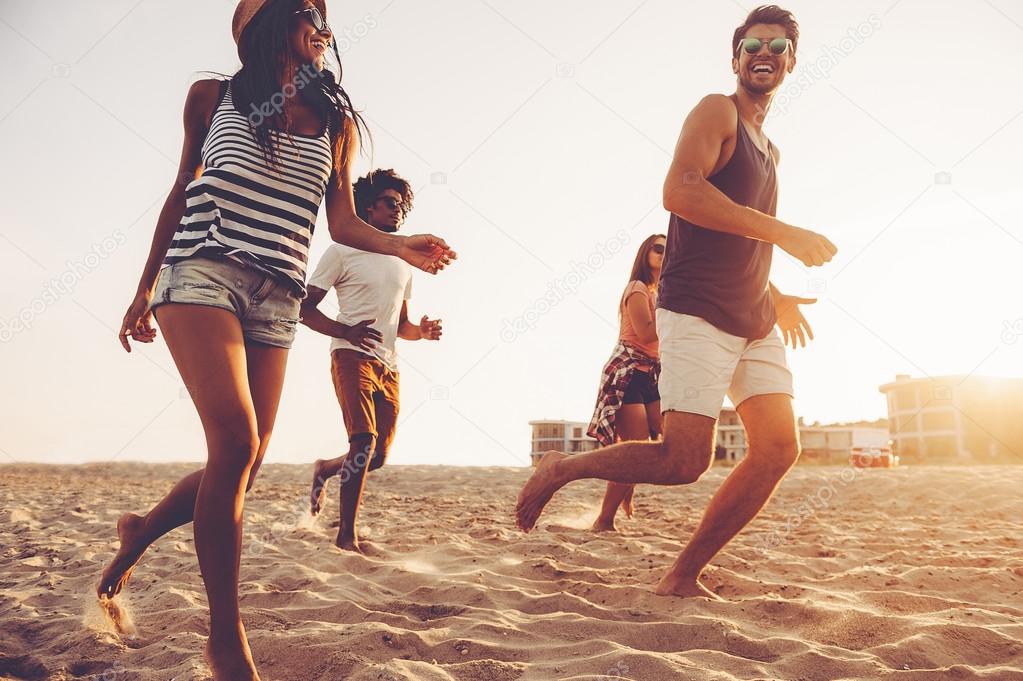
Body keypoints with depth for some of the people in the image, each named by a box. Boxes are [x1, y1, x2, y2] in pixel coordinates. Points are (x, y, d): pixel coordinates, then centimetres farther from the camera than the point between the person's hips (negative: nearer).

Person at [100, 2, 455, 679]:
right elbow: (182, 192, 16)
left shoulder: (336, 123, 17)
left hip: (277, 299, 3)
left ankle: (144, 529, 30)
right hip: (203, 273, -3)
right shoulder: (214, 97, 13)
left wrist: (399, 244, -10)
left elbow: (342, 222, 10)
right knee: (236, 440, -22)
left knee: (244, 462, -2)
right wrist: (145, 288, 15)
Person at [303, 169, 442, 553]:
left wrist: (421, 331, 2)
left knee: (378, 456, 6)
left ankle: (326, 469, 37)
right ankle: (347, 536, -8)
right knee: (363, 443, -18)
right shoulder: (343, 251, 2)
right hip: (353, 358, -6)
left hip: (388, 366, 6)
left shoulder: (403, 263, 21)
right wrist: (347, 332, -18)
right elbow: (306, 308, -2)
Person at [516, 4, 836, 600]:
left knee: (780, 447, -6)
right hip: (698, 314, -8)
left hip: (755, 322, 8)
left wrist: (776, 297, 22)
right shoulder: (716, 112, 0)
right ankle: (561, 470, 7)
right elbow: (680, 190, -20)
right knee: (685, 461, -16)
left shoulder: (769, 149, 25)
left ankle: (684, 576, 3)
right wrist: (783, 232, -20)